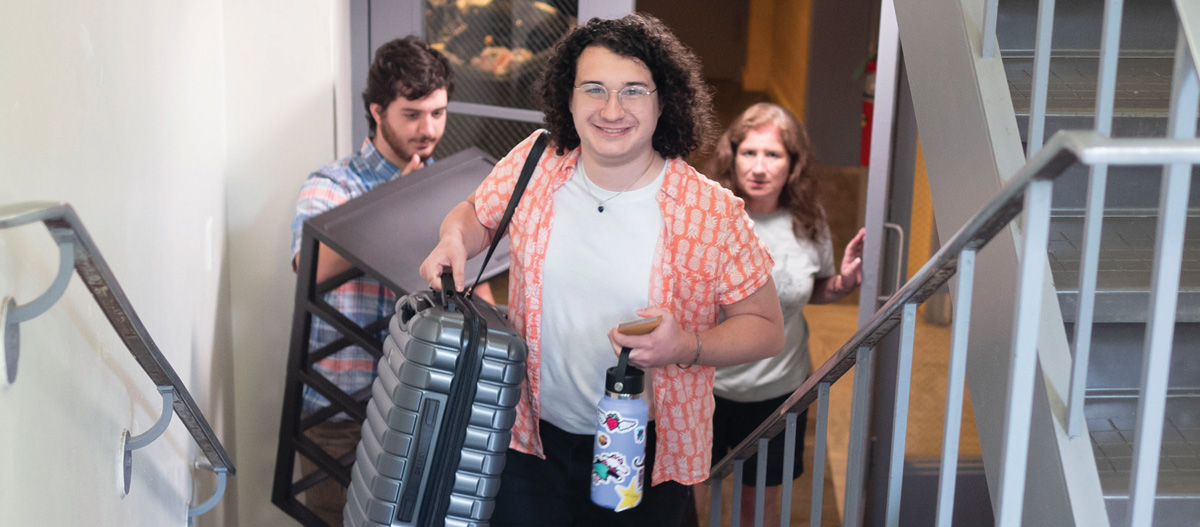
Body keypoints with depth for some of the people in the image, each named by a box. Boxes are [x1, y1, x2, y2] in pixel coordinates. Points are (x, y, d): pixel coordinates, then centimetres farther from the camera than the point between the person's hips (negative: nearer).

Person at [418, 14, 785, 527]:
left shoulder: (713, 211, -15)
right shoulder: (532, 163, -7)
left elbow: (766, 328, -6)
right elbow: (476, 211, 14)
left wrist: (687, 346, -23)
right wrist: (454, 240, -9)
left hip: (646, 453, -2)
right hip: (531, 437, 2)